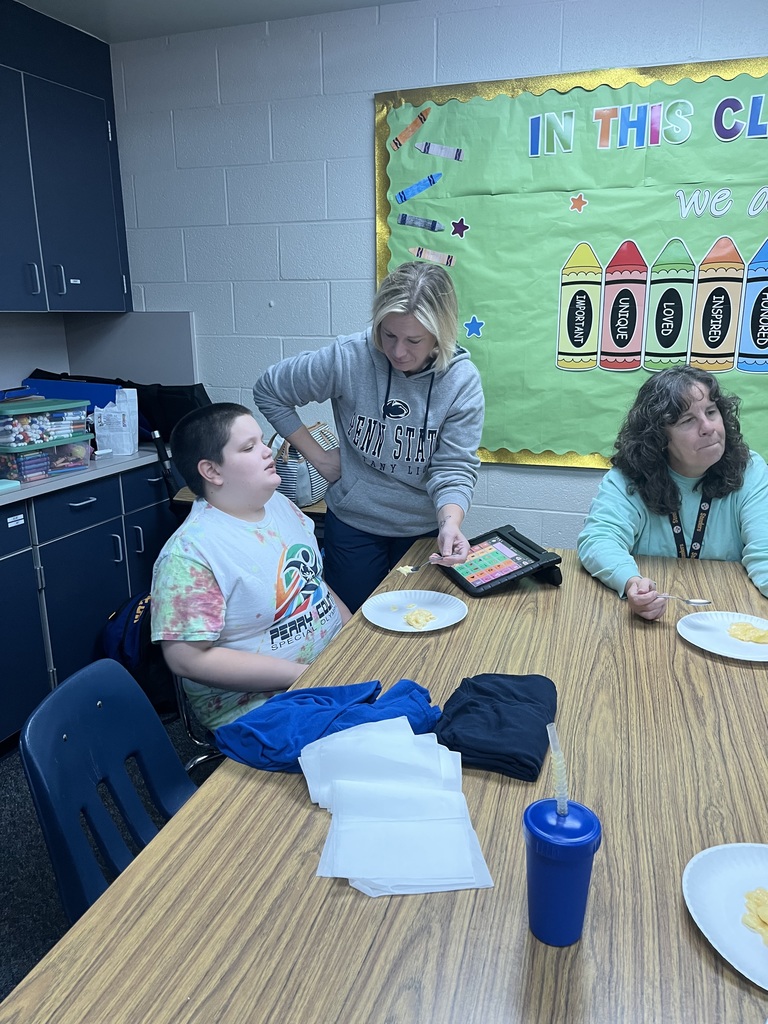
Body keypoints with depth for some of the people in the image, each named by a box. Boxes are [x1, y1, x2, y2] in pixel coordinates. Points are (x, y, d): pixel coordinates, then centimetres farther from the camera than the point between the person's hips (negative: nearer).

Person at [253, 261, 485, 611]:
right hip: (353, 523, 0)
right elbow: (268, 391, -5)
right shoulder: (347, 358, -17)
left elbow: (454, 468, -17)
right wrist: (318, 457, -7)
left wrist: (450, 524, -37)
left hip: (426, 530, 1)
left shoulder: (462, 380, -16)